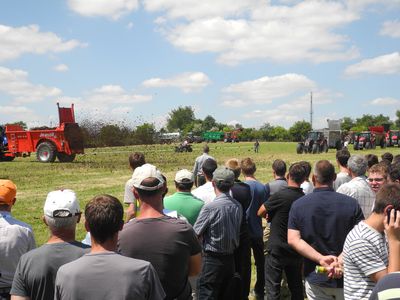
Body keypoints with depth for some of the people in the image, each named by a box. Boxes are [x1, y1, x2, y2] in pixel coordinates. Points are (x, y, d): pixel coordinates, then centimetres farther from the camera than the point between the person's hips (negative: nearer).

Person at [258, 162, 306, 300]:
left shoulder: (280, 195, -19)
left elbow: (260, 212, -7)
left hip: (277, 250, -5)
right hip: (296, 251, 5)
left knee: (273, 288, 2)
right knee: (296, 286, 18)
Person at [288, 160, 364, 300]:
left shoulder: (298, 205, -7)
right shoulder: (351, 204, -9)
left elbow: (292, 240, -14)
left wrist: (320, 258, -20)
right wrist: (341, 261, -20)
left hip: (315, 278, 1)